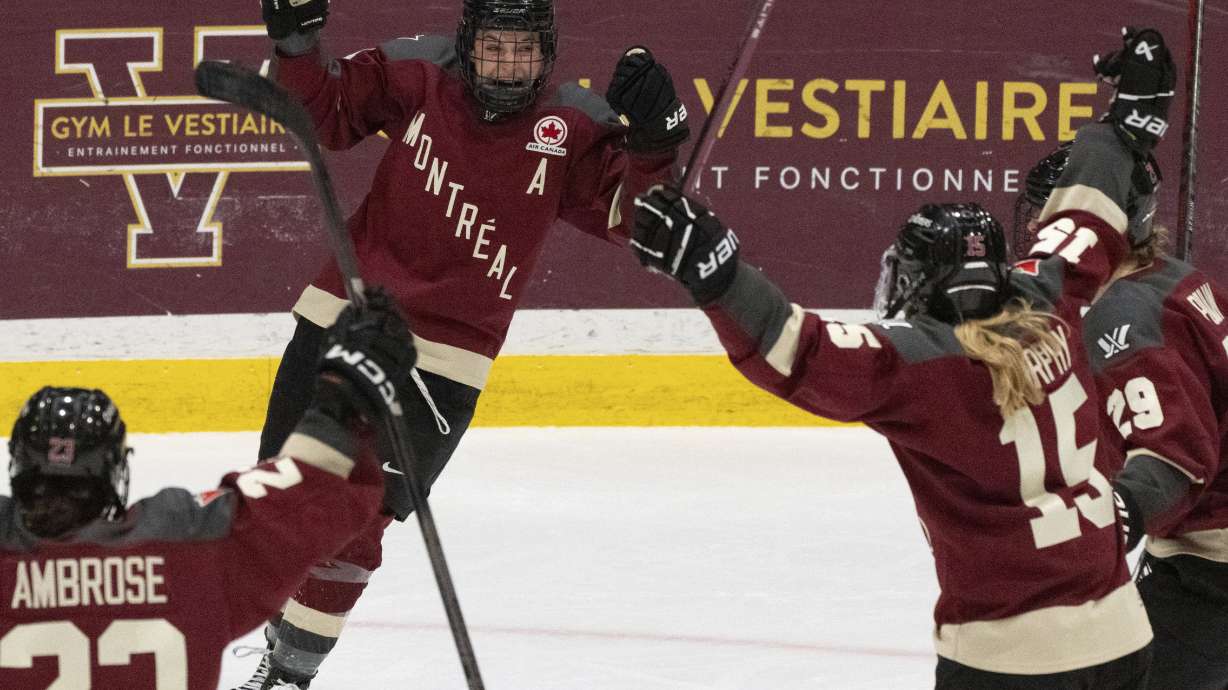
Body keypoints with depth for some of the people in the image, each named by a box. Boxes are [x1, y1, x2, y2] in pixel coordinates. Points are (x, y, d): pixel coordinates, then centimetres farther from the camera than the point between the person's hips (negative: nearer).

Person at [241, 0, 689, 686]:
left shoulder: (573, 127, -10)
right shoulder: (415, 76, -7)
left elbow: (629, 213, -15)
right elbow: (328, 113, 5)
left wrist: (652, 143, -31)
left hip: (448, 356, -2)